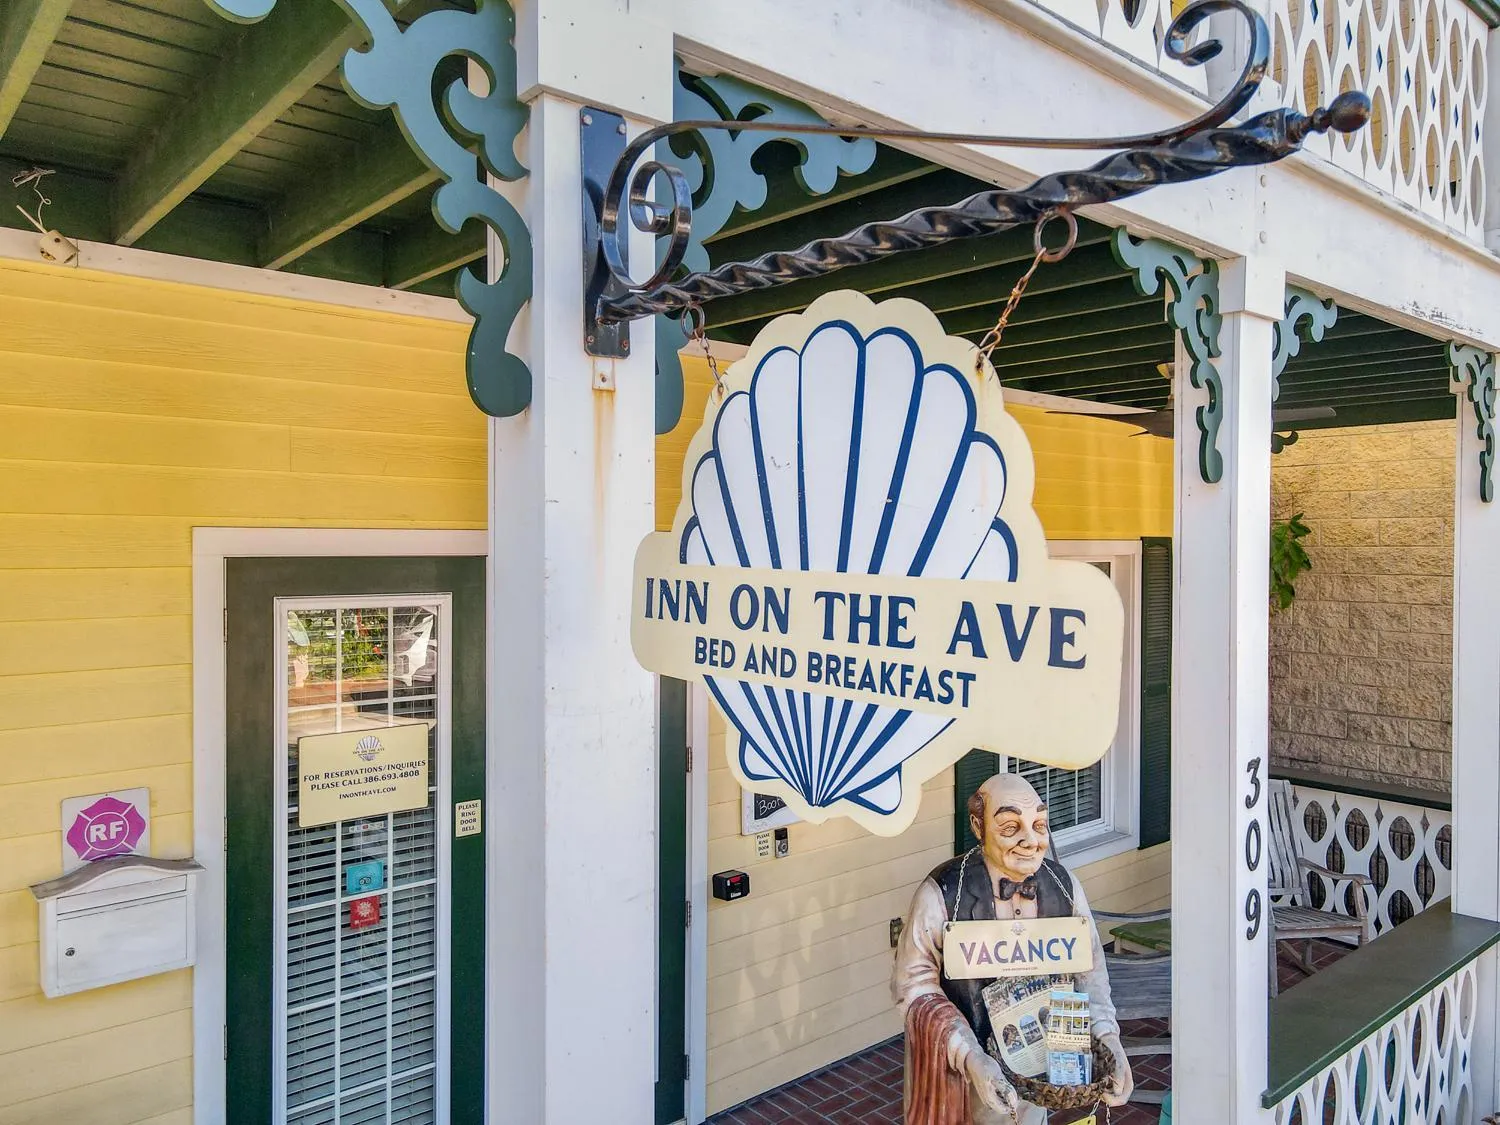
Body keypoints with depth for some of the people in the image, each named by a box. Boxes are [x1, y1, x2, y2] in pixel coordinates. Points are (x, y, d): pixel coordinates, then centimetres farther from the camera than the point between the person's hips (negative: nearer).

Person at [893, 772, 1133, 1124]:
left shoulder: (1064, 884, -10)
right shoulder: (941, 894, -24)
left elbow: (1088, 968, -1)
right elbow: (914, 984, -21)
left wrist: (1107, 1036, -16)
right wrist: (970, 1056, -31)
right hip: (962, 1068, -4)